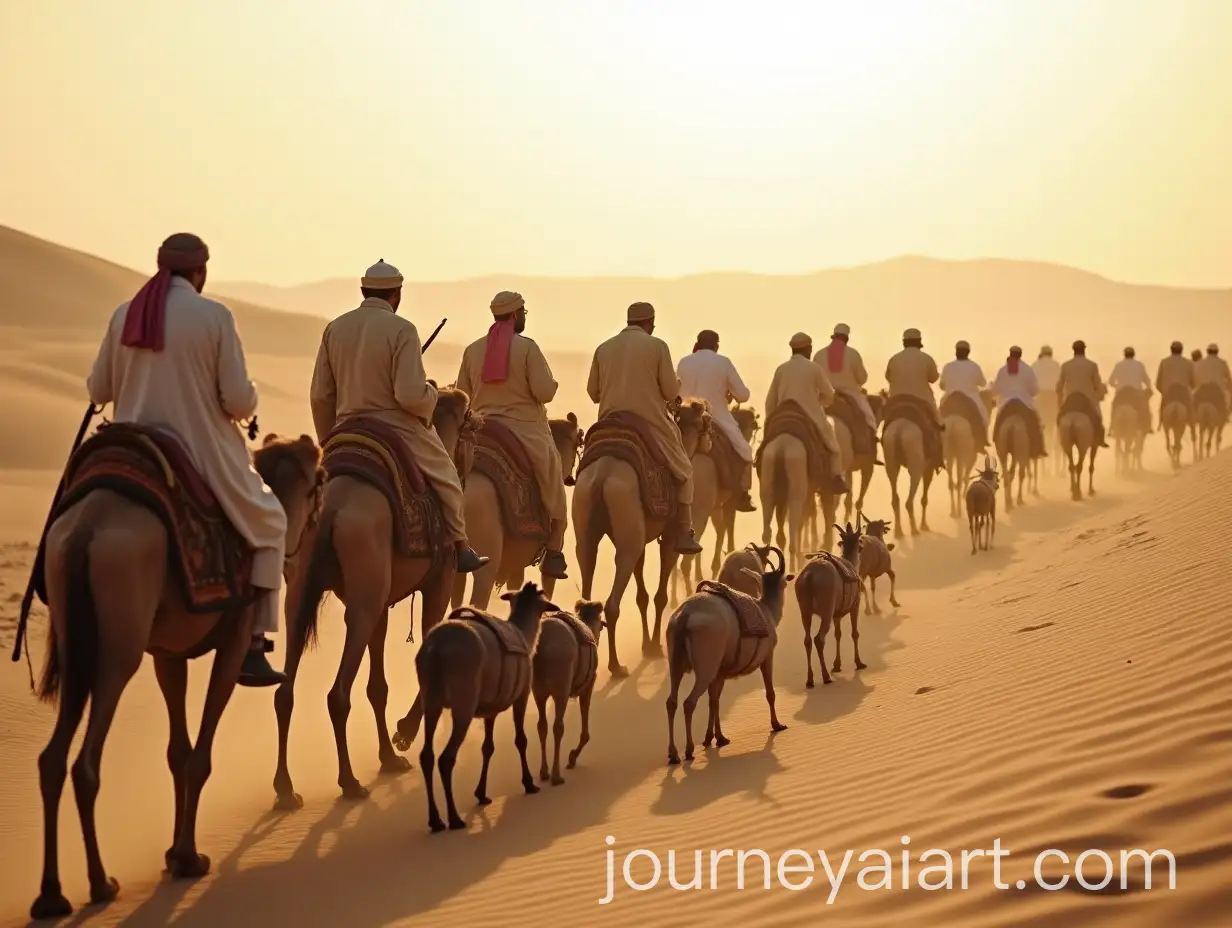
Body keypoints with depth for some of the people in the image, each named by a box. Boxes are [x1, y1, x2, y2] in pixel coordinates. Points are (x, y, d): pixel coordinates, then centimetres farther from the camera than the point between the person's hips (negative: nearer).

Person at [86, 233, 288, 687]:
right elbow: (240, 402, -13)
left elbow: (97, 390, 10)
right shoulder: (214, 316, -11)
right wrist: (249, 399, 10)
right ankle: (252, 645, 8)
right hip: (203, 457, -4)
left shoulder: (124, 315, 2)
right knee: (269, 524, 17)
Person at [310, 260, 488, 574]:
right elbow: (411, 395, -21)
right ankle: (459, 549, 20)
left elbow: (320, 396, 6)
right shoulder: (401, 329, -14)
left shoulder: (335, 329, 3)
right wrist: (430, 396, 1)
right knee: (446, 480, 15)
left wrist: (328, 441, 17)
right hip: (398, 428, -5)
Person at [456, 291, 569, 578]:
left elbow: (463, 394, 9)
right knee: (555, 495, 8)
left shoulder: (472, 350, 4)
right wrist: (552, 383, 6)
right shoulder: (527, 347, -11)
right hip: (527, 430, -4)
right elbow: (545, 392, -15)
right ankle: (553, 555, -1)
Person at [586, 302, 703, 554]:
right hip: (651, 424, -3)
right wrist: (675, 389, 16)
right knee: (683, 471, 13)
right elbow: (671, 392, -7)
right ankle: (683, 533, 5)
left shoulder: (603, 349, 5)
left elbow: (593, 392, 8)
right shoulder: (657, 346, -6)